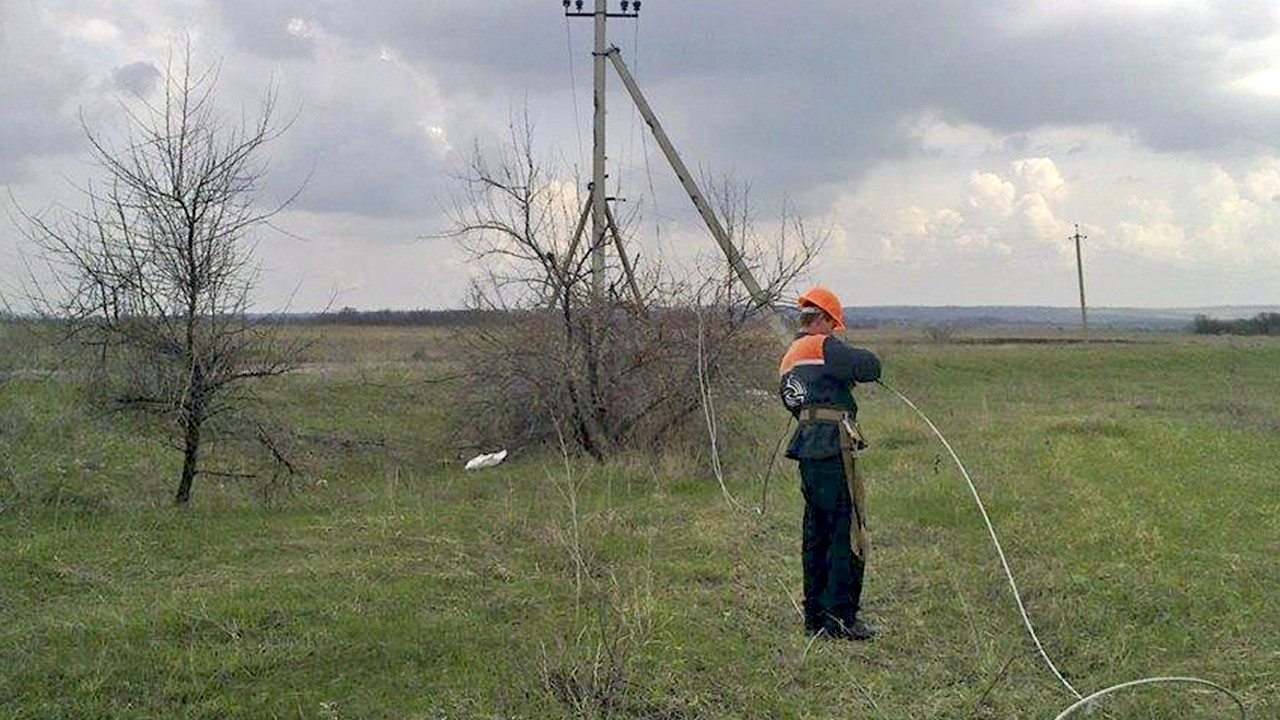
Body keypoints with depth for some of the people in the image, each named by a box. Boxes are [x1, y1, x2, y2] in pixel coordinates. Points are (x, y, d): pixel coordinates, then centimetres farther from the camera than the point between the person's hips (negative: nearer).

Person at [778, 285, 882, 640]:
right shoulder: (822, 347, -7)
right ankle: (841, 617, -4)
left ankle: (815, 615, 19)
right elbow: (870, 366, -13)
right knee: (848, 534, -5)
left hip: (807, 450, 9)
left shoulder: (788, 359, 21)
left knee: (817, 535, 14)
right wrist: (859, 360, 10)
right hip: (832, 448, -9)